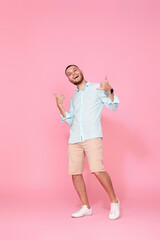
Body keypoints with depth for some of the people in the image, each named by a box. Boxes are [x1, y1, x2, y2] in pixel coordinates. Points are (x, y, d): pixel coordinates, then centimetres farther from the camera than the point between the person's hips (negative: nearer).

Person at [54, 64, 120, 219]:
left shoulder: (97, 88, 10)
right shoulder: (74, 98, 25)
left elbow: (113, 106, 1)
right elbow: (70, 121, 20)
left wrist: (109, 91, -16)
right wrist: (60, 106, 8)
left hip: (92, 137, -5)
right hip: (74, 139, 6)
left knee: (97, 170, -19)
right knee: (75, 173, 0)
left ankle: (114, 202, 0)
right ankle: (86, 207, 14)